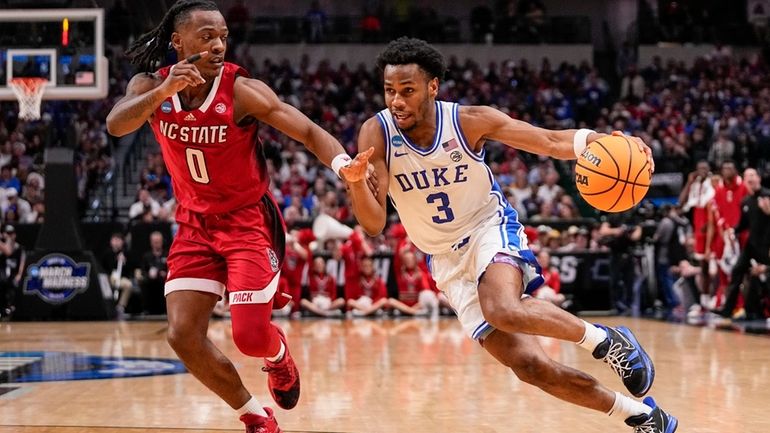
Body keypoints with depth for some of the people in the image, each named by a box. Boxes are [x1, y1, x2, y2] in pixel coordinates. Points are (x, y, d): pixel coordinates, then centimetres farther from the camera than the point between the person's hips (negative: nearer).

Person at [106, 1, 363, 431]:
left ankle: (279, 355, 30)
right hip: (195, 224, 4)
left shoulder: (241, 90, -19)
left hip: (249, 221, -4)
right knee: (184, 336, -6)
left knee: (250, 337, -11)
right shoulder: (151, 85, -8)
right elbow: (116, 125, -27)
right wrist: (163, 92, -45)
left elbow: (308, 131, -23)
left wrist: (342, 164, -44)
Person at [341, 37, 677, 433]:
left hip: (491, 231, -2)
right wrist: (355, 181, -39)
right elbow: (374, 224, -18)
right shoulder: (377, 133, -14)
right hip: (447, 261, 2)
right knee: (529, 366, -6)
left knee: (504, 310, -37)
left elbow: (551, 141, -12)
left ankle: (604, 339, -12)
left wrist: (604, 142, -31)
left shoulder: (470, 121, -16)